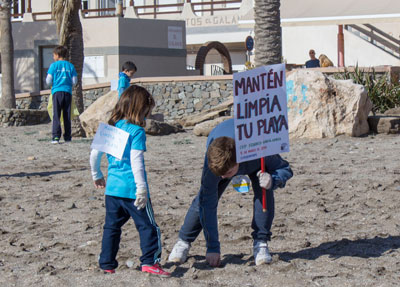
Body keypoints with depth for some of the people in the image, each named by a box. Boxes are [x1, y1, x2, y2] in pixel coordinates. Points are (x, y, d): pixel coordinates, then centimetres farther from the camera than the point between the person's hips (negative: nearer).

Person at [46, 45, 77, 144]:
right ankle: (67, 137, 10)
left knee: (56, 115, -3)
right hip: (68, 92, 3)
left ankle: (56, 137, -13)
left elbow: (48, 81, -2)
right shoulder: (70, 66, 7)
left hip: (57, 91, -3)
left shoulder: (54, 65, -1)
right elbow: (74, 81, 5)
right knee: (67, 116, 9)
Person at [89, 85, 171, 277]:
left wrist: (97, 176, 27)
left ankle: (107, 264, 17)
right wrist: (142, 188, -16)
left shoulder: (111, 127, 9)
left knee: (112, 226, 15)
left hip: (112, 188, 6)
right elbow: (136, 161, -17)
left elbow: (94, 154, 13)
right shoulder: (137, 131, -10)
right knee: (147, 226, 1)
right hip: (131, 188, -6)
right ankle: (149, 261, -6)